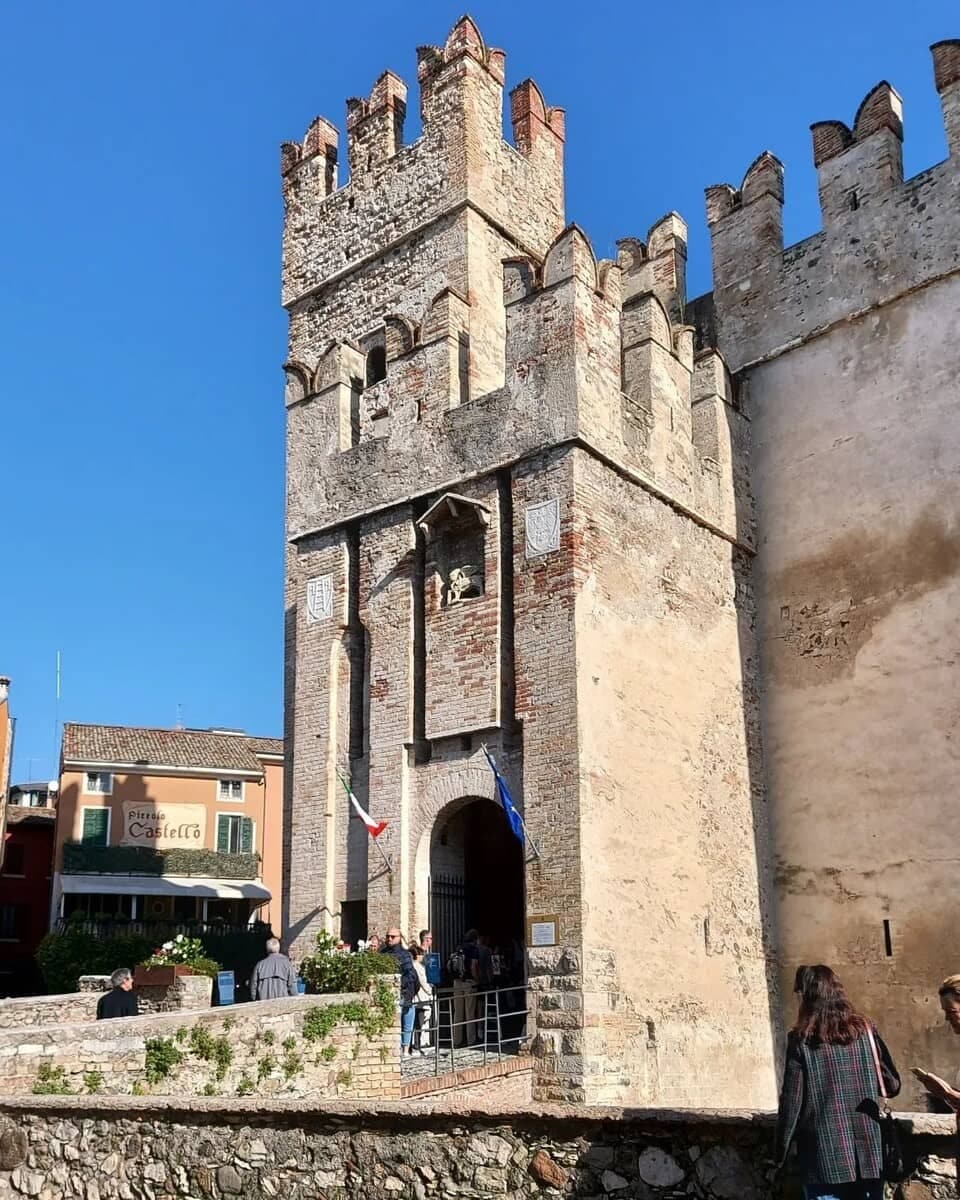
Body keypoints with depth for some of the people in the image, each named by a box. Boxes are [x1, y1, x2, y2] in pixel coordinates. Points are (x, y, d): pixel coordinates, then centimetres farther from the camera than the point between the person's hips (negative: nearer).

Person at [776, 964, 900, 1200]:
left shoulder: (801, 1040, -9)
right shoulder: (866, 1031, 1)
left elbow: (791, 1101, -8)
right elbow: (893, 1086, 9)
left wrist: (781, 1152, 2)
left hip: (824, 1158, -3)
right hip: (868, 1155, 3)